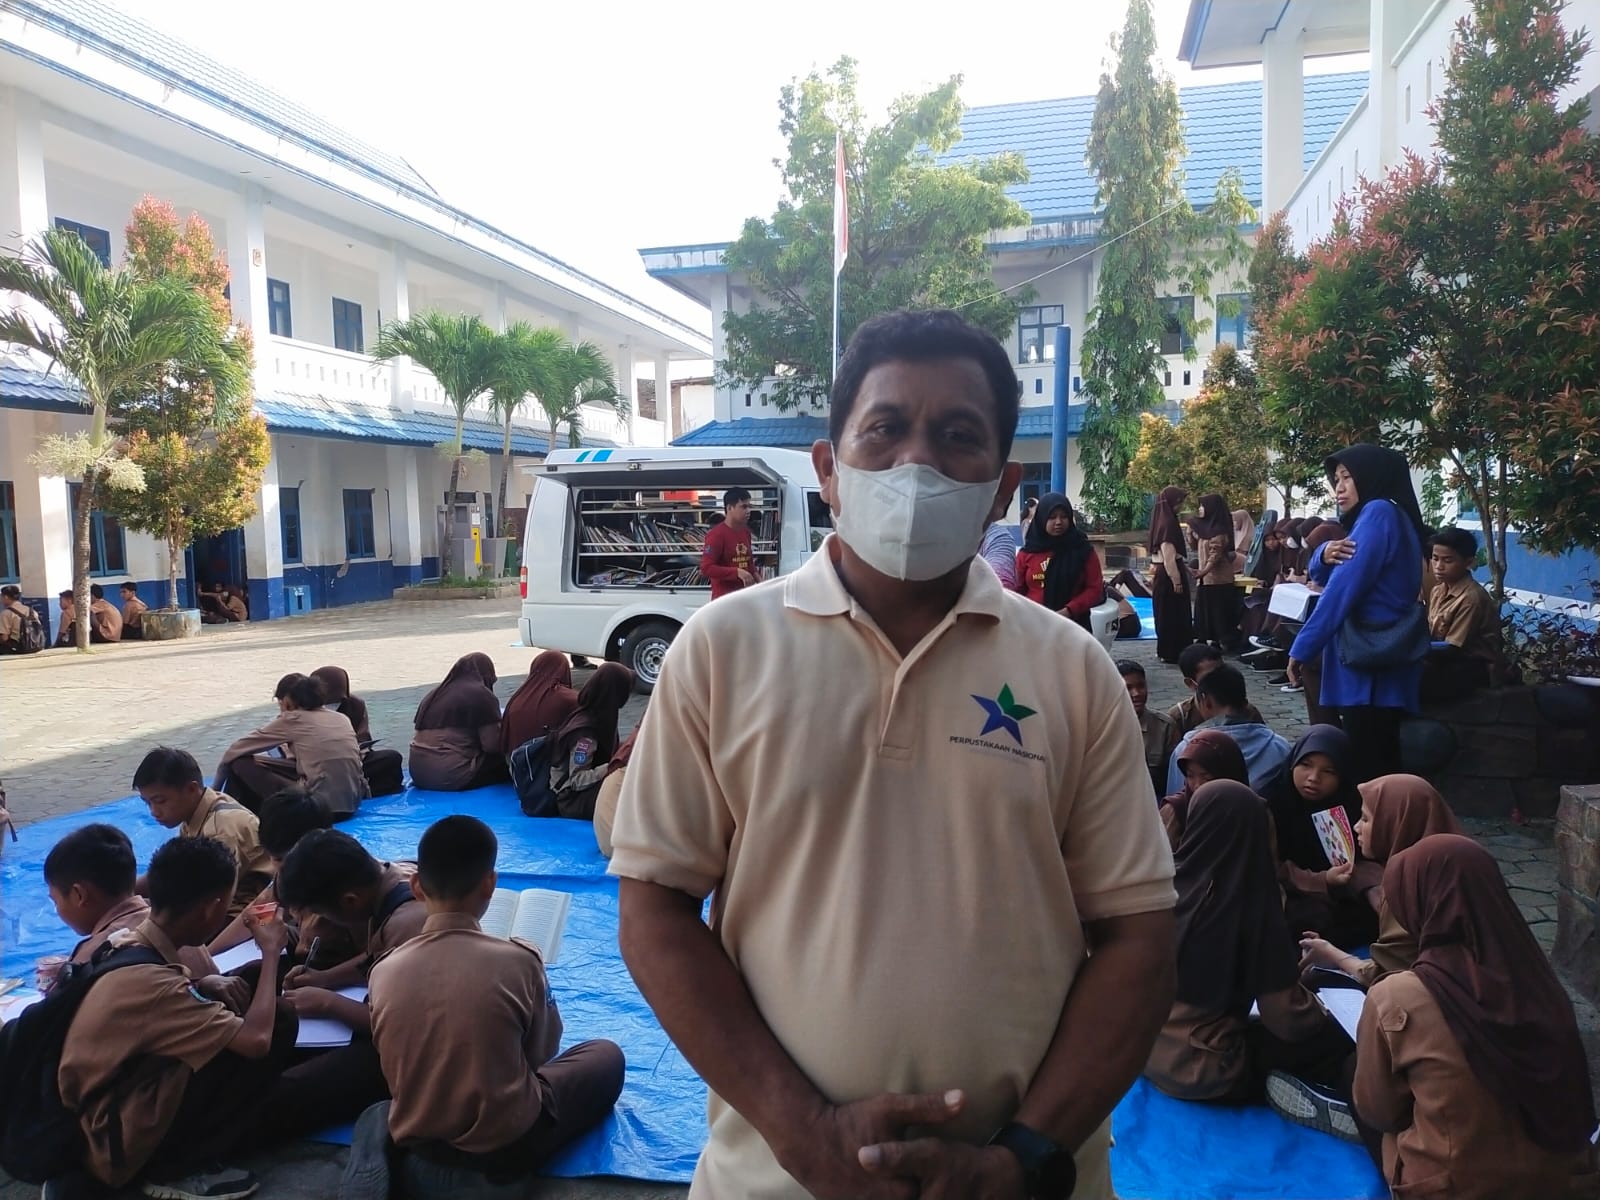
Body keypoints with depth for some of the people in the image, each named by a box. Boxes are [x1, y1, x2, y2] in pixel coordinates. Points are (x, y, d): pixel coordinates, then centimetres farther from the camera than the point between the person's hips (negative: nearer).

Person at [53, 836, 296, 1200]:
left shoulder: (124, 943, -3)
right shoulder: (149, 980, -27)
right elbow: (258, 1039, -28)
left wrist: (199, 987, 1)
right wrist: (271, 952, -15)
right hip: (118, 1145, -9)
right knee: (279, 1025, -15)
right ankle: (176, 1169, -3)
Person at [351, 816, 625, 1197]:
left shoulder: (384, 970, -10)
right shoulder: (518, 960, -18)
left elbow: (396, 1067, 6)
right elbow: (541, 1054, -1)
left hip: (413, 1142, 5)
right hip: (507, 1145, -5)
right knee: (607, 1055, 17)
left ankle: (426, 1160, 13)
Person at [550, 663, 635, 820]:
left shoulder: (599, 716, 5)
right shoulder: (584, 729, -21)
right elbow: (577, 780, -20)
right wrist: (611, 768, -27)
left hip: (587, 789, 9)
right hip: (573, 799, -9)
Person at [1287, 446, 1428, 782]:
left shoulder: (1379, 512, -11)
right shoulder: (1381, 517, 19)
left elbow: (1343, 589, -18)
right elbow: (1324, 575, 19)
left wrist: (1301, 649, -15)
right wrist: (1325, 554, -6)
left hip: (1370, 664, -10)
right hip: (1382, 661, 10)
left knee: (1365, 768, -9)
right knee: (1379, 762, 12)